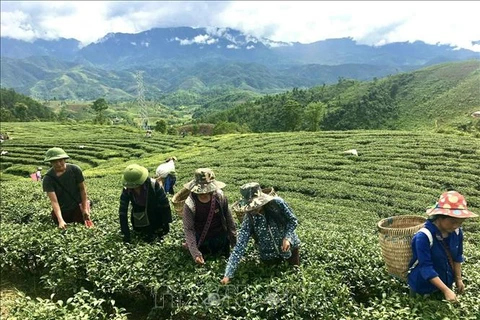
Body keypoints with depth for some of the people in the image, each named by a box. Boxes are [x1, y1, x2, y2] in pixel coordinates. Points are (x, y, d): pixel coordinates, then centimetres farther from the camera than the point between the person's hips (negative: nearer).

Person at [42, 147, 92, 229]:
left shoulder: (75, 169, -18)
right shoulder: (48, 178, -20)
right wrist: (60, 220, -37)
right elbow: (54, 201, -25)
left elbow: (82, 189, -7)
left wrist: (85, 209, -7)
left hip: (78, 206, -1)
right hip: (61, 210, 1)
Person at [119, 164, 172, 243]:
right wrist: (126, 233, -19)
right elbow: (122, 211, -18)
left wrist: (166, 222, -14)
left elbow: (165, 203, -20)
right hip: (138, 213, 3)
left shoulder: (153, 185, -31)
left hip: (154, 212, -3)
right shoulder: (126, 190, -22)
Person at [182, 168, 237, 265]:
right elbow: (188, 229, -24)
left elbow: (228, 218, -7)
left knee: (225, 255, 21)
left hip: (220, 237, 2)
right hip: (201, 238, -2)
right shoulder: (190, 204, -28)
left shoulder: (220, 197, -21)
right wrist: (195, 253, -30)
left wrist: (233, 239, 0)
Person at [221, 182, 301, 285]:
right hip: (269, 255, 1)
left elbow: (293, 220, -11)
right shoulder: (249, 219, -25)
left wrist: (287, 237, -27)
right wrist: (228, 274, -30)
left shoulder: (277, 203, -28)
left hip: (289, 245, 0)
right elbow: (240, 246, -26)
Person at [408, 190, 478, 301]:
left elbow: (457, 257, 4)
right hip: (423, 286, -5)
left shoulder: (457, 232, -13)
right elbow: (426, 268, -29)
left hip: (445, 281, 6)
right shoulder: (424, 236, -32)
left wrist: (458, 278, 6)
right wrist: (446, 290, -28)